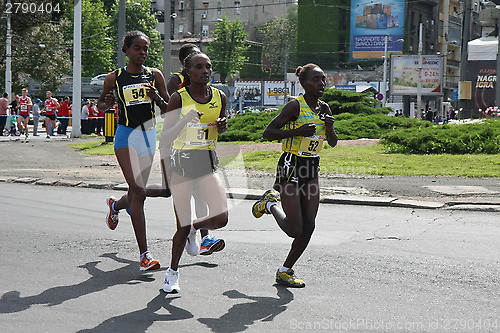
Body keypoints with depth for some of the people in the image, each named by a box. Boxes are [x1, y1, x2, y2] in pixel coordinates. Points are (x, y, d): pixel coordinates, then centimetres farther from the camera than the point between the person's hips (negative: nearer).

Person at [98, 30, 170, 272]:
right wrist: (106, 104, -8)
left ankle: (115, 205, 52)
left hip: (148, 136, 4)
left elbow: (169, 110, 8)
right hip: (126, 136, -4)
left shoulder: (154, 75, 6)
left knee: (136, 192, 13)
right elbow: (100, 104, 15)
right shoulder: (114, 78, 1)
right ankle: (144, 254, -13)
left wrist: (157, 98, -12)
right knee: (138, 192, -16)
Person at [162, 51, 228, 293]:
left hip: (208, 160, 4)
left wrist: (222, 126, -2)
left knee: (221, 218, -12)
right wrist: (185, 120, -24)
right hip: (182, 160, -3)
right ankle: (172, 271, 22)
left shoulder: (219, 97, 5)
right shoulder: (179, 98, -8)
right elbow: (166, 139, -8)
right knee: (183, 225, -1)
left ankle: (193, 228, 24)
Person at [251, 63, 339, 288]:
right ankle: (270, 204, 21)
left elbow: (333, 143, 15)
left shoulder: (324, 108, 8)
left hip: (312, 168, 7)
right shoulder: (296, 106, -12)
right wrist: (298, 131, -23)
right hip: (291, 167, -7)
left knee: (308, 227, 1)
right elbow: (268, 133, -13)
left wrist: (330, 127, -6)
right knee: (295, 230, -8)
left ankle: (285, 271, 16)